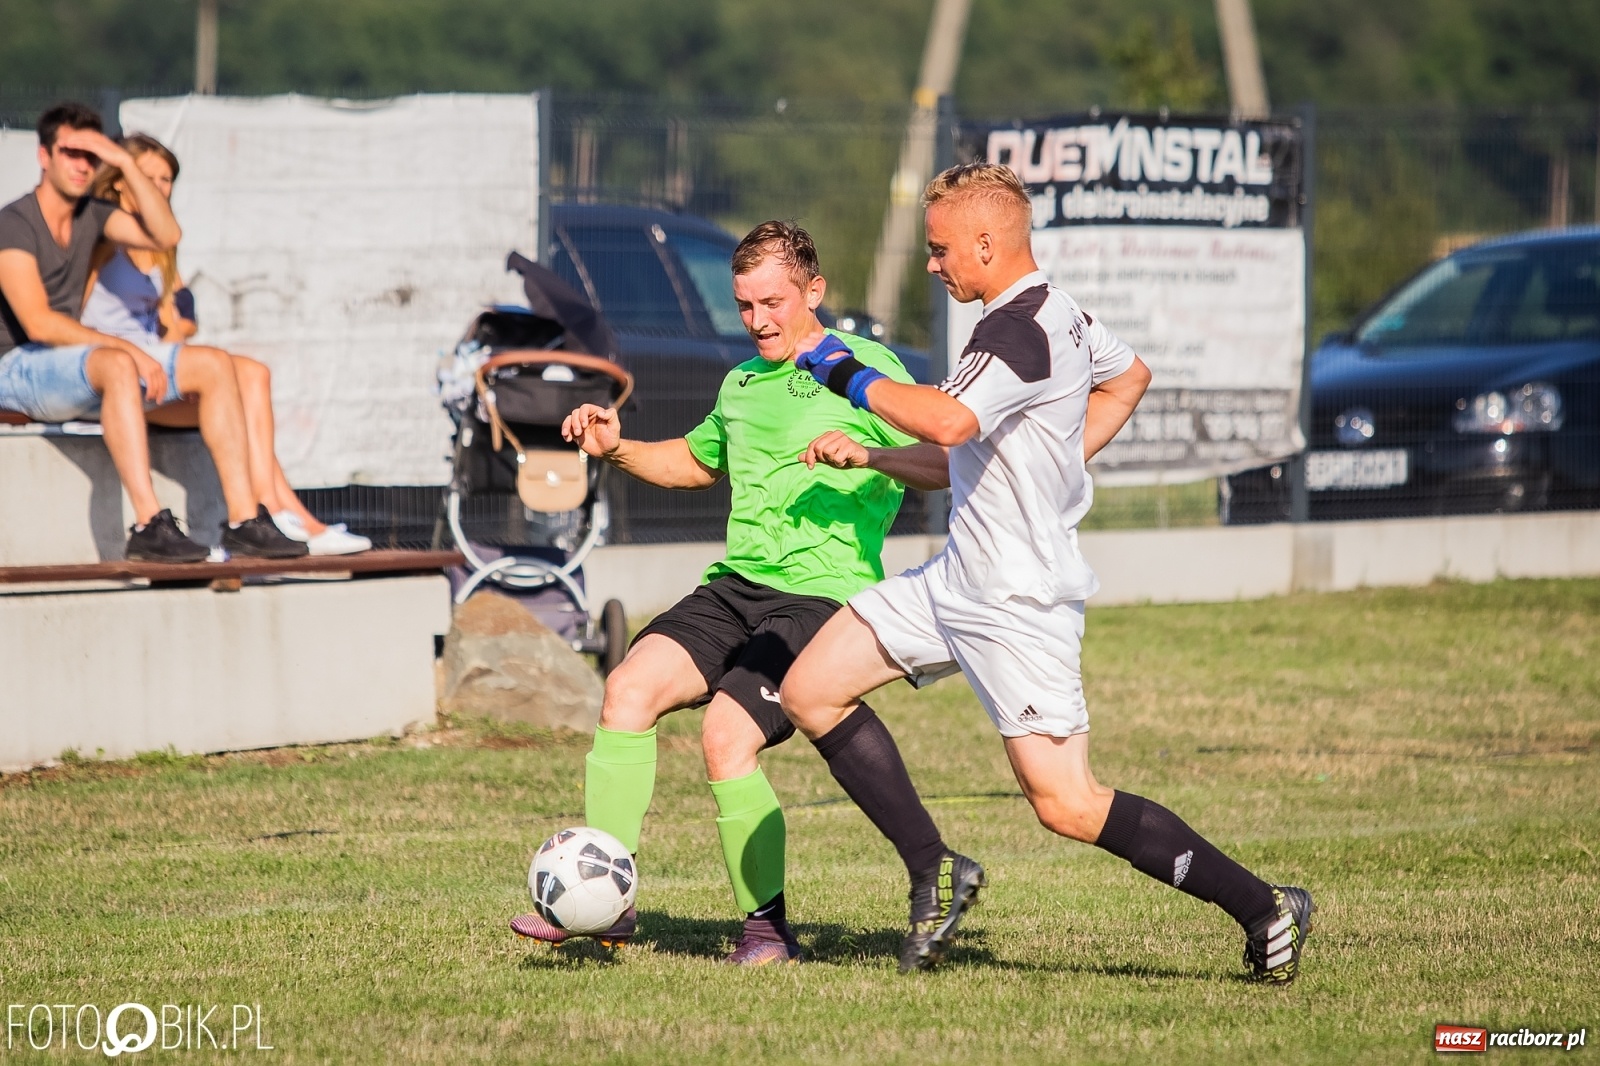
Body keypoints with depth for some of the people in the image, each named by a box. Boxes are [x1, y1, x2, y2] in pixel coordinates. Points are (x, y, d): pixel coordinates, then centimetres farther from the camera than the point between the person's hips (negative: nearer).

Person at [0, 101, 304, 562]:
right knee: (117, 366, -39)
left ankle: (243, 519, -13)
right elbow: (38, 322, -22)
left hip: (76, 368, 8)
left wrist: (125, 162, -5)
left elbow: (164, 236, 1)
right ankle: (149, 524, -45)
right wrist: (127, 348, -24)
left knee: (213, 365, -4)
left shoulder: (90, 214, 13)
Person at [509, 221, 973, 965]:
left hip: (821, 594, -7)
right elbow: (696, 462, 41)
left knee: (727, 736, -23)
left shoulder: (865, 369, -1)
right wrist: (616, 450, 24)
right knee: (630, 687, -16)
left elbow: (949, 461, -11)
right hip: (735, 587, 7)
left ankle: (768, 925, -7)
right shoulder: (740, 385, 21)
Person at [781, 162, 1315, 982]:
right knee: (810, 691, 9)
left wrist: (849, 377, -24)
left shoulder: (1018, 331, -21)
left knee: (1066, 804, -12)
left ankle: (1263, 908, -3)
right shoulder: (1059, 313, 10)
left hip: (1017, 603, -10)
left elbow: (949, 422, -38)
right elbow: (1129, 377, 29)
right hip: (961, 578, 10)